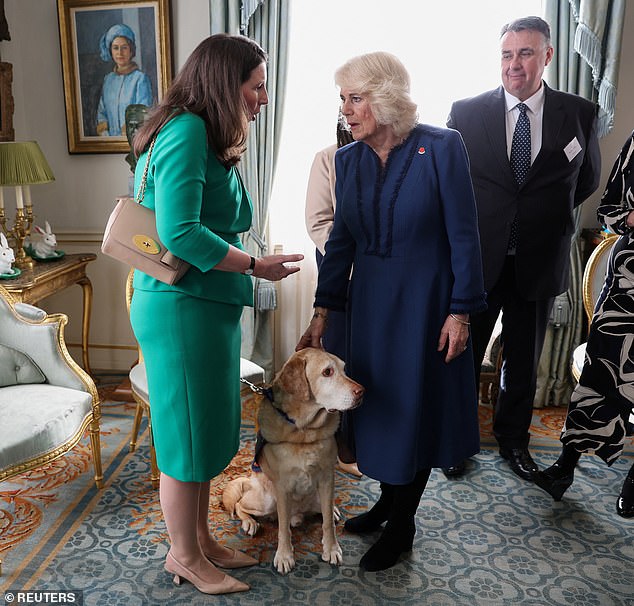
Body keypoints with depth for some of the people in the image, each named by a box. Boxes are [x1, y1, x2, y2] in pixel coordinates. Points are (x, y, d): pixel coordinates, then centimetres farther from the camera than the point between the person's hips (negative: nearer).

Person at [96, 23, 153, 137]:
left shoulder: (140, 78, -3)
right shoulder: (108, 79, 14)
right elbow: (101, 112, 17)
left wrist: (125, 134, -11)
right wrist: (105, 134, 1)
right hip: (110, 139, 4)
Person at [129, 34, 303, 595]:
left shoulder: (208, 139, 17)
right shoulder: (187, 131, -13)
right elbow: (179, 233, -22)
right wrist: (255, 265, -13)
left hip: (208, 305, 10)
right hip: (182, 307, -10)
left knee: (208, 430, 18)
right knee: (187, 436, 5)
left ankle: (201, 540, 36)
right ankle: (184, 557, 26)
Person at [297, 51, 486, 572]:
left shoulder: (442, 146, -13)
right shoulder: (348, 159, 2)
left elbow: (463, 235, -11)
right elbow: (341, 241, 4)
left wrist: (460, 312, -12)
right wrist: (322, 314, 2)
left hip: (424, 300, -5)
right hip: (368, 300, 5)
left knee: (413, 407, 7)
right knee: (376, 402, 14)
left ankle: (402, 525, 26)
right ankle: (389, 500, 38)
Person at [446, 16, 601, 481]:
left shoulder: (579, 114, 1)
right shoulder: (466, 112, -3)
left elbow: (587, 178, 15)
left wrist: (548, 216, 10)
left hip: (539, 262, 2)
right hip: (477, 260, -1)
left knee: (524, 360, 16)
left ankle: (513, 440, 38)